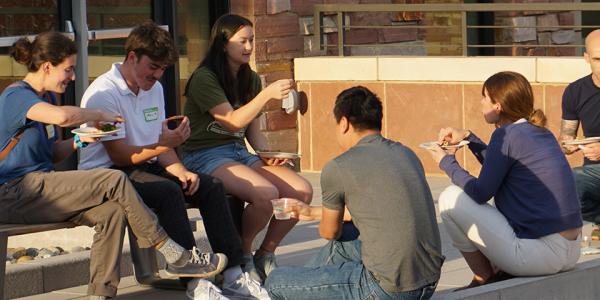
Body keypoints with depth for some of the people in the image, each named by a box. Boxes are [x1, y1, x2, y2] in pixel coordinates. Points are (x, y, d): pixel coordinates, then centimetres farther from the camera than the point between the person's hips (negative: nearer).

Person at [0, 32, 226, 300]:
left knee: (112, 211, -15)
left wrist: (80, 141, 2)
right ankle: (176, 258, -11)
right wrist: (100, 115, -15)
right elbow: (62, 116, -32)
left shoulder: (45, 97, 19)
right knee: (115, 181, -19)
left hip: (38, 188, 10)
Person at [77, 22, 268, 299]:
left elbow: (161, 144, 14)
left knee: (211, 187, -10)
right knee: (168, 192, -34)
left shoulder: (154, 89, 13)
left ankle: (233, 274, -11)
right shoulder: (103, 94, -14)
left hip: (144, 169, 8)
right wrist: (164, 144, -27)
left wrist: (180, 171, -6)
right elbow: (119, 156, -17)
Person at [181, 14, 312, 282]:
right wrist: (267, 94, -24)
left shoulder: (250, 79, 15)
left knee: (303, 191, -15)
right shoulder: (205, 78, -9)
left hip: (240, 155, 8)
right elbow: (233, 121, -17)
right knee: (266, 193, -33)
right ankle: (242, 255, -7)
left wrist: (267, 156, -1)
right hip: (206, 157, -8)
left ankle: (265, 255, 3)